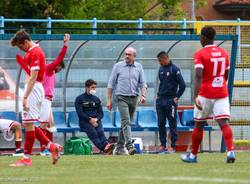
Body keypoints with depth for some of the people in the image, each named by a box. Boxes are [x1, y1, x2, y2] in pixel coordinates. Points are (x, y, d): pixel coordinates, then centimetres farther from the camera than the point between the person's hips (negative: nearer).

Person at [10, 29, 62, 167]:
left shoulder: (35, 53, -14)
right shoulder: (31, 52, 18)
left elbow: (33, 77, -20)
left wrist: (25, 97, -22)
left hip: (33, 89, -10)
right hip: (31, 89, 10)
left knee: (29, 123, -8)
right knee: (28, 124, 11)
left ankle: (27, 158, -5)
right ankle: (52, 147, 14)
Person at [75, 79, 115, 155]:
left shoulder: (96, 99, 22)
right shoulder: (79, 99, 8)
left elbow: (101, 113, 17)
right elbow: (80, 113, -4)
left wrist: (96, 119, -5)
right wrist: (90, 120, -15)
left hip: (96, 121, 4)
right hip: (84, 121, -4)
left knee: (100, 131, -28)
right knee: (93, 132, -31)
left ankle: (106, 145, -53)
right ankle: (104, 148, -51)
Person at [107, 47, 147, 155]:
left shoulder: (138, 67, 9)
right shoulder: (118, 66, 2)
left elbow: (142, 83, 8)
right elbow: (111, 84, 3)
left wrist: (143, 95, -10)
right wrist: (109, 100, -2)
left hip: (134, 98, 4)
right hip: (122, 97, -4)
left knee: (126, 123, 9)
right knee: (126, 122, -17)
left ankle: (119, 147, 18)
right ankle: (129, 145, -28)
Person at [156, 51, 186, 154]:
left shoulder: (174, 69, -8)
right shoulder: (161, 69, 12)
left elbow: (182, 85, -9)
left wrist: (177, 97, -9)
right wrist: (158, 95, 14)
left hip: (170, 101, -7)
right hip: (160, 100, 7)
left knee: (172, 124, -2)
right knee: (161, 124, 5)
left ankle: (173, 146, 1)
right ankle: (163, 145, 12)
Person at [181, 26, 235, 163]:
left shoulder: (200, 54, -8)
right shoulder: (224, 53, 9)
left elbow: (198, 76, -19)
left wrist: (196, 96, -25)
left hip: (205, 94, -3)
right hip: (222, 93, 3)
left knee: (199, 125, 10)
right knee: (224, 123, -7)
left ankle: (193, 155, 22)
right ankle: (230, 151, -27)